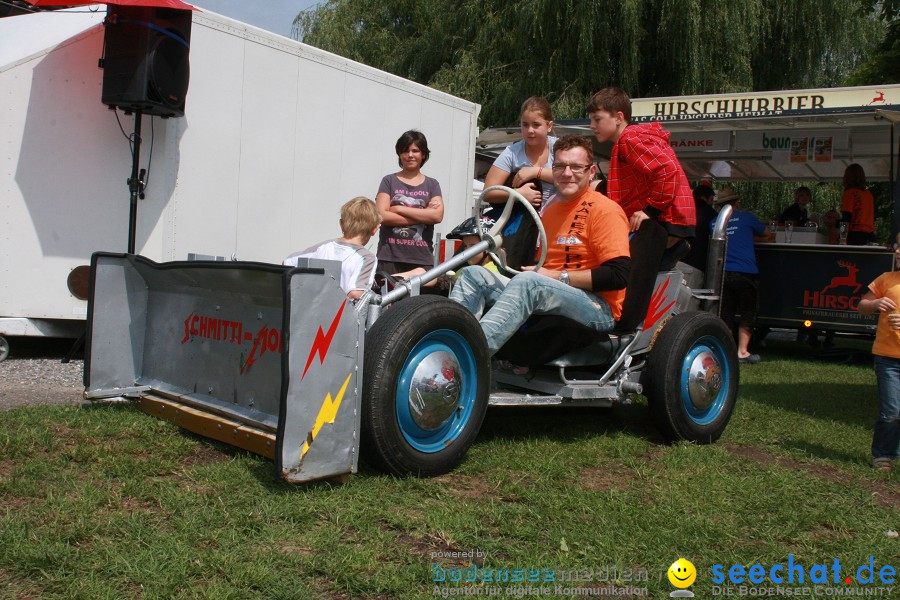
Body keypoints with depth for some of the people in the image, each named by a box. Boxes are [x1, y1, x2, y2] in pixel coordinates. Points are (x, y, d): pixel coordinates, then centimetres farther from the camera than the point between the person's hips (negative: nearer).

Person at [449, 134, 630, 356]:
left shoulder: (605, 210, -4)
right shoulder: (550, 212, 21)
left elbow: (618, 275, -15)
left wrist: (557, 276, -12)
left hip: (599, 308, -8)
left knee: (528, 282, -35)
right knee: (474, 274, -3)